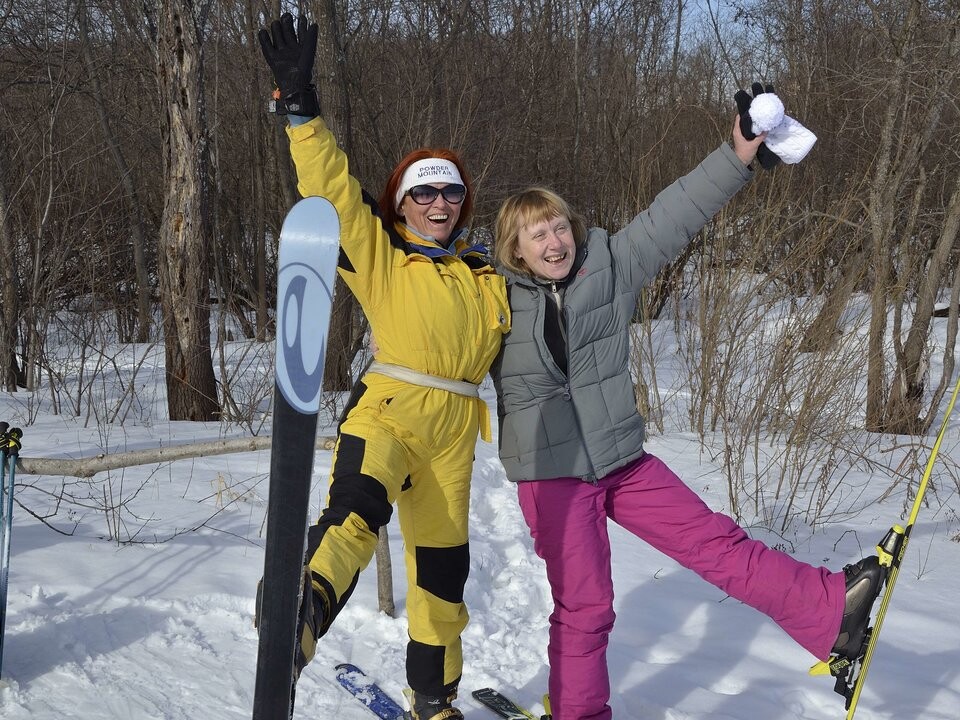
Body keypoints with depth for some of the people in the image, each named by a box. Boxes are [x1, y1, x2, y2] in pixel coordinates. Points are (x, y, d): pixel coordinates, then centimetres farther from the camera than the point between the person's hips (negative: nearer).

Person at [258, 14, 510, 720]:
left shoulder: (486, 277, 19)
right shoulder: (380, 256, 6)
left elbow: (503, 343, 31)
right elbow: (332, 190, -5)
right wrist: (302, 107, -14)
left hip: (453, 429, 4)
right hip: (386, 409, -4)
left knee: (443, 566, 10)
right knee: (357, 505, -34)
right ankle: (304, 606, -61)